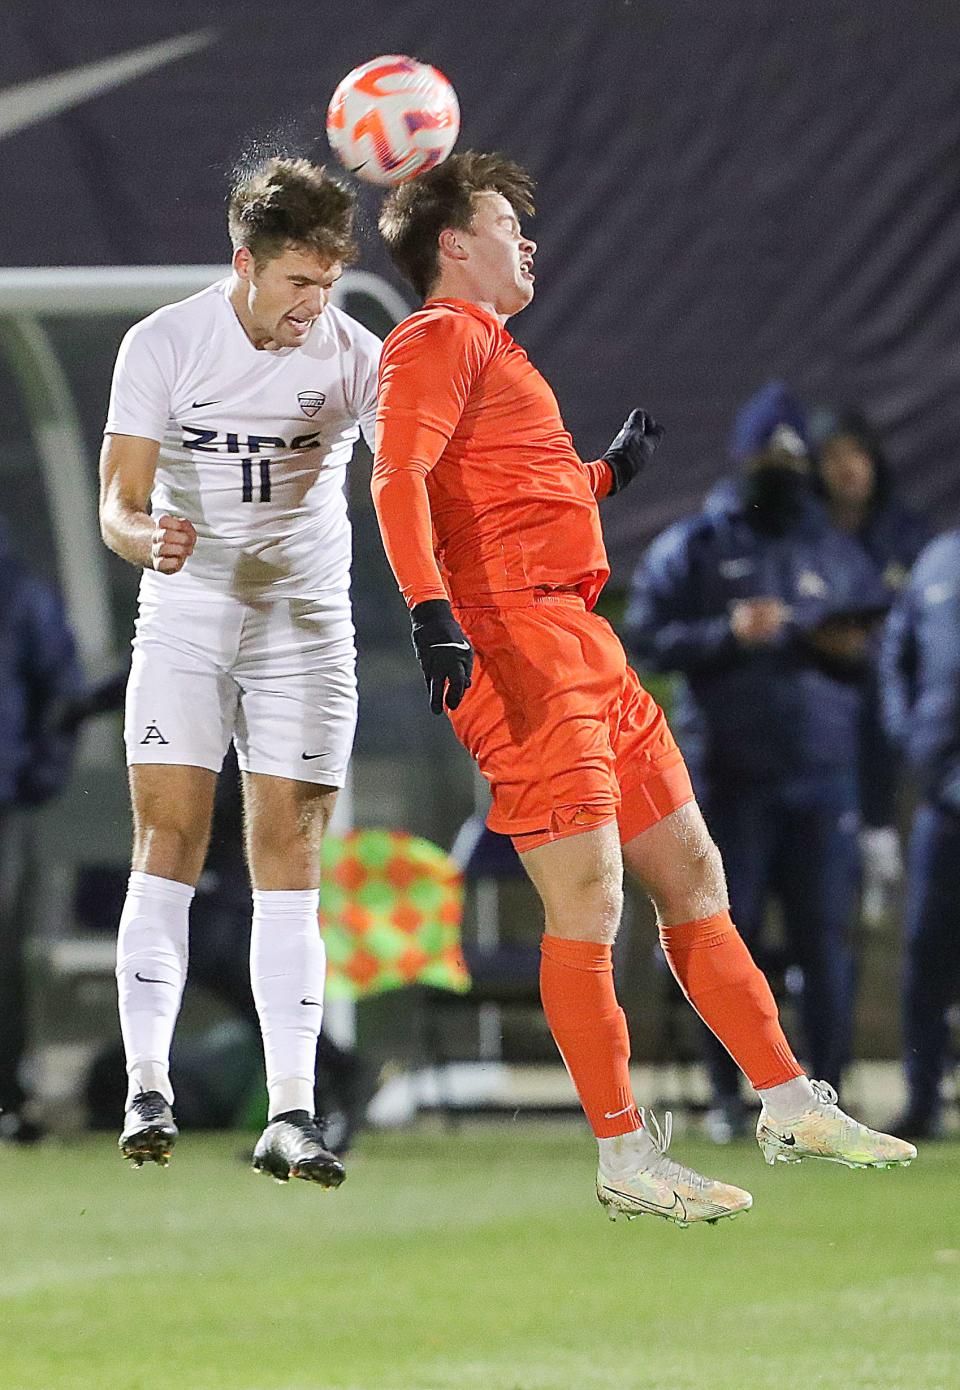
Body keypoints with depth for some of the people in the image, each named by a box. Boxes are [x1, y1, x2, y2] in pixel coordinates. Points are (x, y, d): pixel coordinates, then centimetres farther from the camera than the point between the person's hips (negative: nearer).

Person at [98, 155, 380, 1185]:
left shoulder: (356, 356, -6)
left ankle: (290, 1114, -7)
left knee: (289, 857, -5)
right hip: (185, 615, 0)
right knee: (167, 839, -10)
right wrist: (147, 537, -33)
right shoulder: (162, 345, -8)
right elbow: (119, 502, -9)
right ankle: (148, 1089, -5)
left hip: (306, 624, 0)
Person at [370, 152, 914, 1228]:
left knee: (690, 872, 12)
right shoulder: (443, 336, -5)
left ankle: (790, 1106, 18)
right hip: (511, 634, -10)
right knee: (589, 897, -11)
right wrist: (430, 610, -32)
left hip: (579, 642, 10)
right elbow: (399, 474, -21)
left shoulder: (489, 349, 26)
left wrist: (609, 472, 45)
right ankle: (626, 1161, -8)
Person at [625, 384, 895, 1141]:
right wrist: (728, 634, -16)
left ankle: (827, 1088, 2)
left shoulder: (838, 553, 16)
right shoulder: (691, 547, 7)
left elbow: (885, 644, 19)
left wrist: (853, 649, -4)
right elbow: (648, 637, -1)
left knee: (826, 934, -3)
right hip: (730, 773, -2)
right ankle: (727, 1093, 5)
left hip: (822, 772, 2)